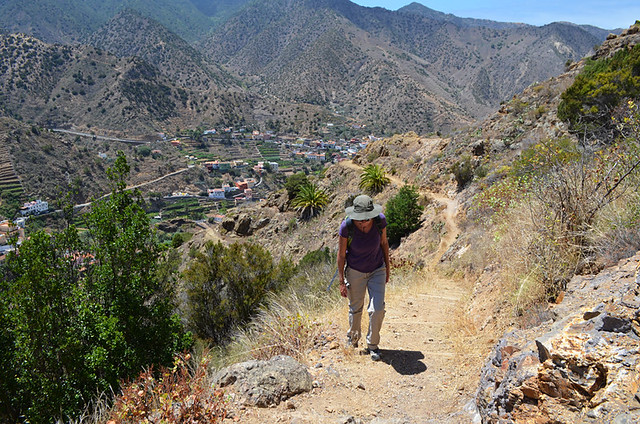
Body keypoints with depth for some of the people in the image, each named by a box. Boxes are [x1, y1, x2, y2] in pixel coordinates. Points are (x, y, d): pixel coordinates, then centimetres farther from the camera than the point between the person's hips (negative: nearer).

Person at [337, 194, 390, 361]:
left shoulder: (380, 220, -22)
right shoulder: (346, 226, -28)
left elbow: (384, 242, -3)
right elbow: (341, 254, -15)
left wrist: (387, 267, 6)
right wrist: (342, 281, -10)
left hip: (377, 270, 1)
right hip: (355, 271, -1)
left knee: (377, 309, -6)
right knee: (355, 309, 16)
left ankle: (372, 345, 19)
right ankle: (353, 338, 46)